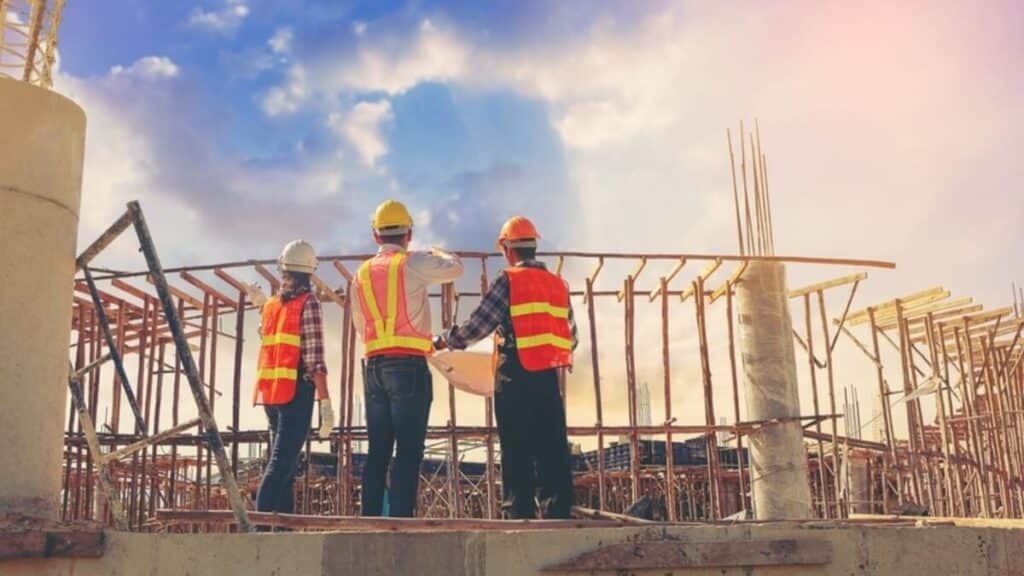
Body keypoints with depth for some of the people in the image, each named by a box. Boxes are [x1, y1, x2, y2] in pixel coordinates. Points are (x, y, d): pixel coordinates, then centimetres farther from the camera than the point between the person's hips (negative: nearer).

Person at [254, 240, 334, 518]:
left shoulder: (268, 305, 14)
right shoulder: (308, 302, -5)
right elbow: (314, 358, -12)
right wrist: (325, 401, -13)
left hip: (270, 392, 6)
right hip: (296, 391, -6)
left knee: (284, 462, 13)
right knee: (282, 462, -10)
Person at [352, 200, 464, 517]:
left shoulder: (362, 273, 14)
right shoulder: (413, 263, -3)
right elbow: (455, 267, 7)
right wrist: (437, 253, 26)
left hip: (374, 366, 6)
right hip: (408, 366, -6)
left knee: (378, 451, 9)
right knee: (408, 451, -6)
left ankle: (370, 519, 8)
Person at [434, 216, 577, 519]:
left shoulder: (509, 281, -4)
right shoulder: (559, 284, 12)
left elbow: (476, 326, -6)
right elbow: (571, 337, 14)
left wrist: (443, 341, 9)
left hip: (515, 377, -5)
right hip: (549, 378, 5)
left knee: (517, 452, 1)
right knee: (553, 451, 8)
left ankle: (519, 513, 3)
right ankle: (558, 513, 7)